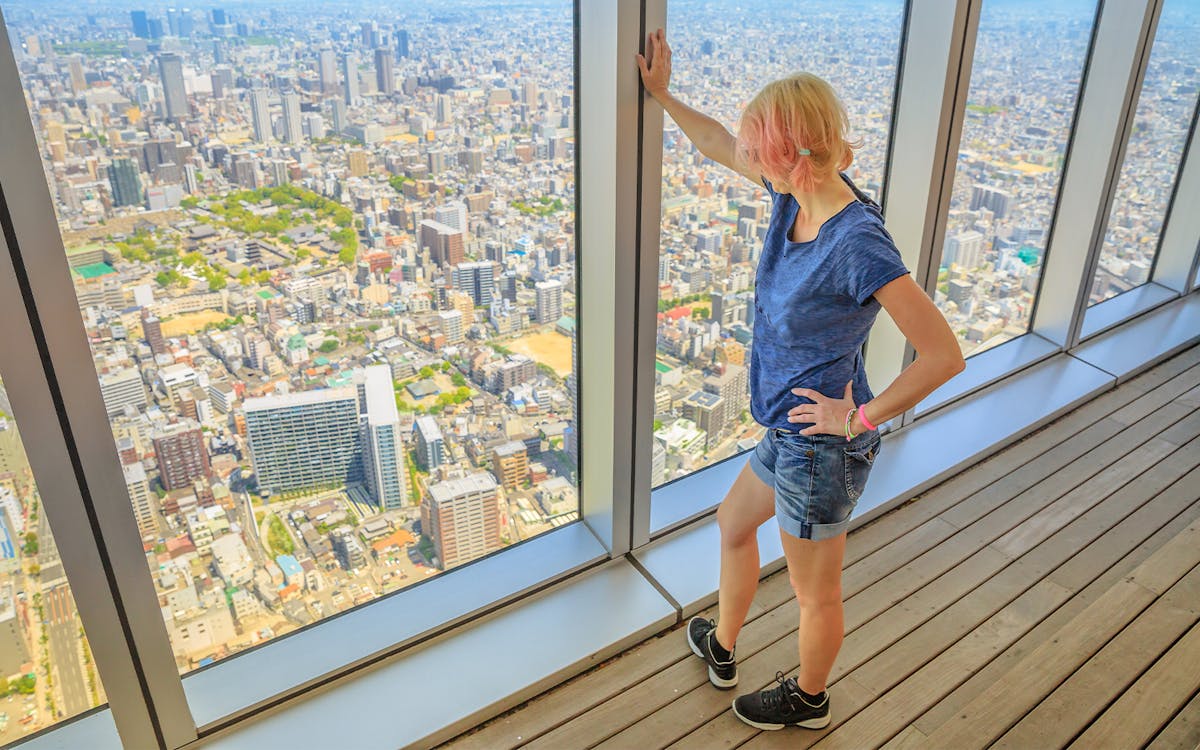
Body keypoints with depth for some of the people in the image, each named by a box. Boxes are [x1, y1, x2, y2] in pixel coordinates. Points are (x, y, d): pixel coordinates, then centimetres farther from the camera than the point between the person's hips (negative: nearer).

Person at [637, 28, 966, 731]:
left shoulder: (859, 246, -30)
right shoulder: (797, 193, -5)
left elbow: (945, 354, -27)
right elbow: (721, 144, 13)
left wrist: (863, 417, -18)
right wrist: (662, 95, 19)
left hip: (821, 449, -9)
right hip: (789, 433, 9)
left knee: (816, 593, 16)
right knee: (733, 522, 30)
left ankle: (809, 698, 46)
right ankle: (721, 647, 55)